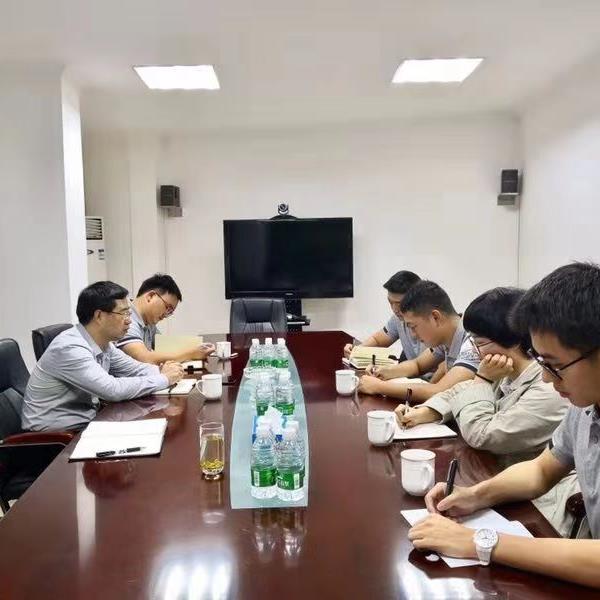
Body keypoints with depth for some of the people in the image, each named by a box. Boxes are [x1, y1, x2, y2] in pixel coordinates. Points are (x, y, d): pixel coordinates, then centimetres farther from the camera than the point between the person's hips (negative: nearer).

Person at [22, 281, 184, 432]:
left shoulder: (104, 344, 1)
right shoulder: (70, 348, -24)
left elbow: (135, 368, 11)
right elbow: (114, 390, -30)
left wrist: (163, 372, -10)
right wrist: (164, 379, -20)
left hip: (85, 421, 8)